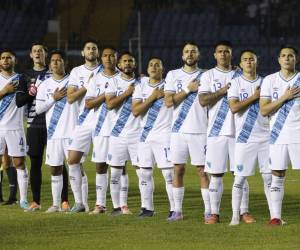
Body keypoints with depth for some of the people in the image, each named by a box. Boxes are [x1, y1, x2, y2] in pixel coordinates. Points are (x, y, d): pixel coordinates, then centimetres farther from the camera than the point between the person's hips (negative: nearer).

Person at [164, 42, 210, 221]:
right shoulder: (173, 75, 7)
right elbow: (169, 102, -3)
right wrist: (188, 89, -11)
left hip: (200, 130, -1)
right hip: (179, 130, 1)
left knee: (203, 170, -3)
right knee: (179, 169, 4)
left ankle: (208, 211, -1)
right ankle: (177, 211, 9)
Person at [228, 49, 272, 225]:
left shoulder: (265, 83, 10)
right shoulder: (236, 83, 1)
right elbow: (234, 107, -12)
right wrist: (254, 96, -10)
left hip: (265, 136, 3)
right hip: (244, 138, -3)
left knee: (269, 177, 2)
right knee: (240, 178, -2)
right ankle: (235, 215, 4)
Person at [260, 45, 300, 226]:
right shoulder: (270, 80, 5)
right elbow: (264, 110, -2)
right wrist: (284, 97, -12)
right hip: (278, 136, 1)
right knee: (277, 176, 2)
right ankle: (275, 216, 5)